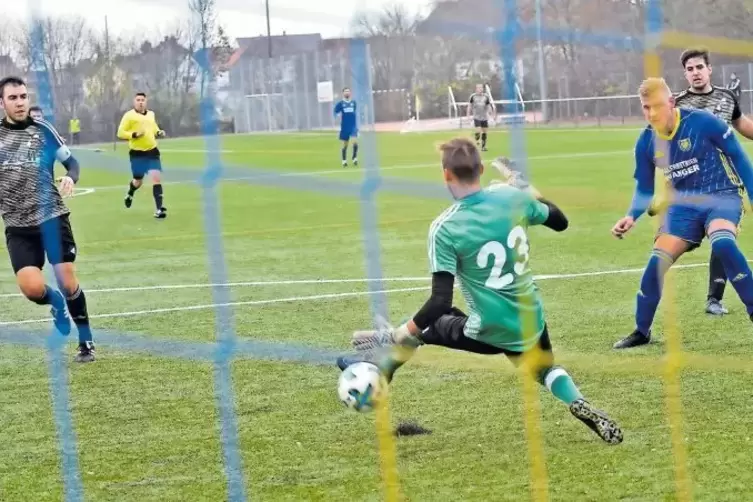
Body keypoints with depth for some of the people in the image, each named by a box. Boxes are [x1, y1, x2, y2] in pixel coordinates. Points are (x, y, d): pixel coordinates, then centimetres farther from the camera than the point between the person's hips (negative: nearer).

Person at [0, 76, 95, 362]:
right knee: (32, 288, -15)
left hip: (52, 217, -1)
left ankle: (86, 340, 15)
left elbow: (71, 161, 8)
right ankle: (56, 303, 21)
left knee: (67, 282, -6)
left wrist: (70, 177, -12)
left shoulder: (43, 130, 0)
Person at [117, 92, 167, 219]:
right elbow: (120, 133, -8)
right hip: (137, 153, -3)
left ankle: (159, 209, -14)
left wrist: (159, 133, 5)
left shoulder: (151, 114, 11)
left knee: (156, 178, -11)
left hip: (152, 151, 3)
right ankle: (130, 194, 45)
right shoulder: (129, 115, -5)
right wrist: (134, 135, -22)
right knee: (138, 181, 8)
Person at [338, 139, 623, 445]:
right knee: (544, 371, 33)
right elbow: (559, 222, 13)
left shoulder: (444, 229, -20)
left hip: (492, 332, -4)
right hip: (532, 320, 4)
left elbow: (441, 302, -25)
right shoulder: (514, 197, -8)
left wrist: (403, 334, -16)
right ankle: (580, 407, 11)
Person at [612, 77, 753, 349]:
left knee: (722, 243, -35)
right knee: (657, 261, -10)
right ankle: (641, 331, 10)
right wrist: (632, 217, -11)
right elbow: (644, 189, 7)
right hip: (685, 204, 4)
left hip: (722, 196, -4)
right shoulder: (646, 143, -5)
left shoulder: (703, 122, -18)